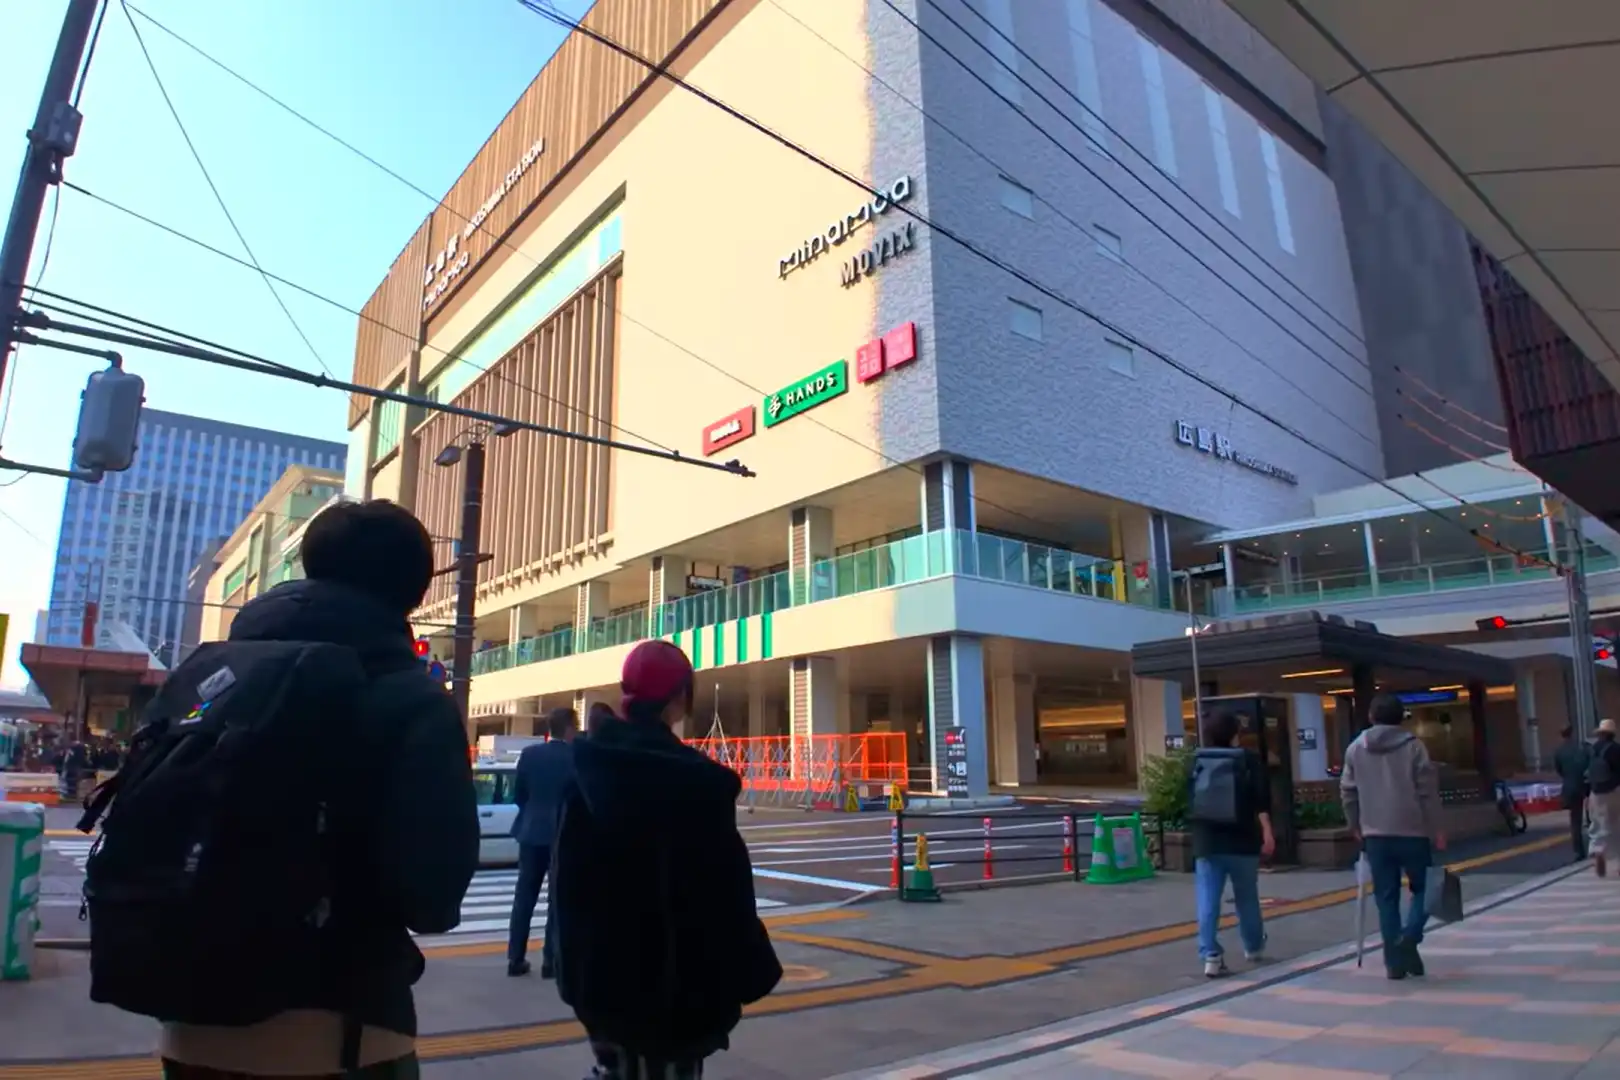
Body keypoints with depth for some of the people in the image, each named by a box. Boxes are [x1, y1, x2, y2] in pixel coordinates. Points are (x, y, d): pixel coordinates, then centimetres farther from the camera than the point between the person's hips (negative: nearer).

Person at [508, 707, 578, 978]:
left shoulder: (529, 753, -1)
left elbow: (517, 795, 4)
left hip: (532, 831, 4)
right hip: (565, 833, -4)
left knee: (524, 896, 10)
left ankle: (516, 958, 13)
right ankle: (551, 960, 6)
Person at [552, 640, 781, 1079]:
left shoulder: (588, 770, -2)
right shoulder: (698, 780, -17)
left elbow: (566, 874, 3)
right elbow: (726, 890, -13)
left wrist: (573, 961, 12)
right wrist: (749, 971, -3)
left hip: (600, 968, 5)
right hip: (678, 975, -5)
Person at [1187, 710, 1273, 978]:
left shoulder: (1197, 761, 4)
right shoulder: (1249, 760, -1)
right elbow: (1262, 800, -9)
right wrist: (1267, 832, -9)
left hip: (1207, 842, 0)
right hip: (1243, 841, 0)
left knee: (1208, 901, -2)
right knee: (1247, 898, 17)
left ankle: (1211, 956, -8)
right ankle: (1254, 948, 34)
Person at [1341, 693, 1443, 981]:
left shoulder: (1355, 749, 6)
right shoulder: (1413, 746, -3)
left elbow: (1348, 792, 7)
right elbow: (1428, 791, -6)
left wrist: (1355, 826, 17)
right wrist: (1435, 829, 0)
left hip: (1375, 834, 2)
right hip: (1412, 832, -2)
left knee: (1386, 898, 8)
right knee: (1423, 887, 15)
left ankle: (1394, 962, 9)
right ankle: (1409, 936, -7)